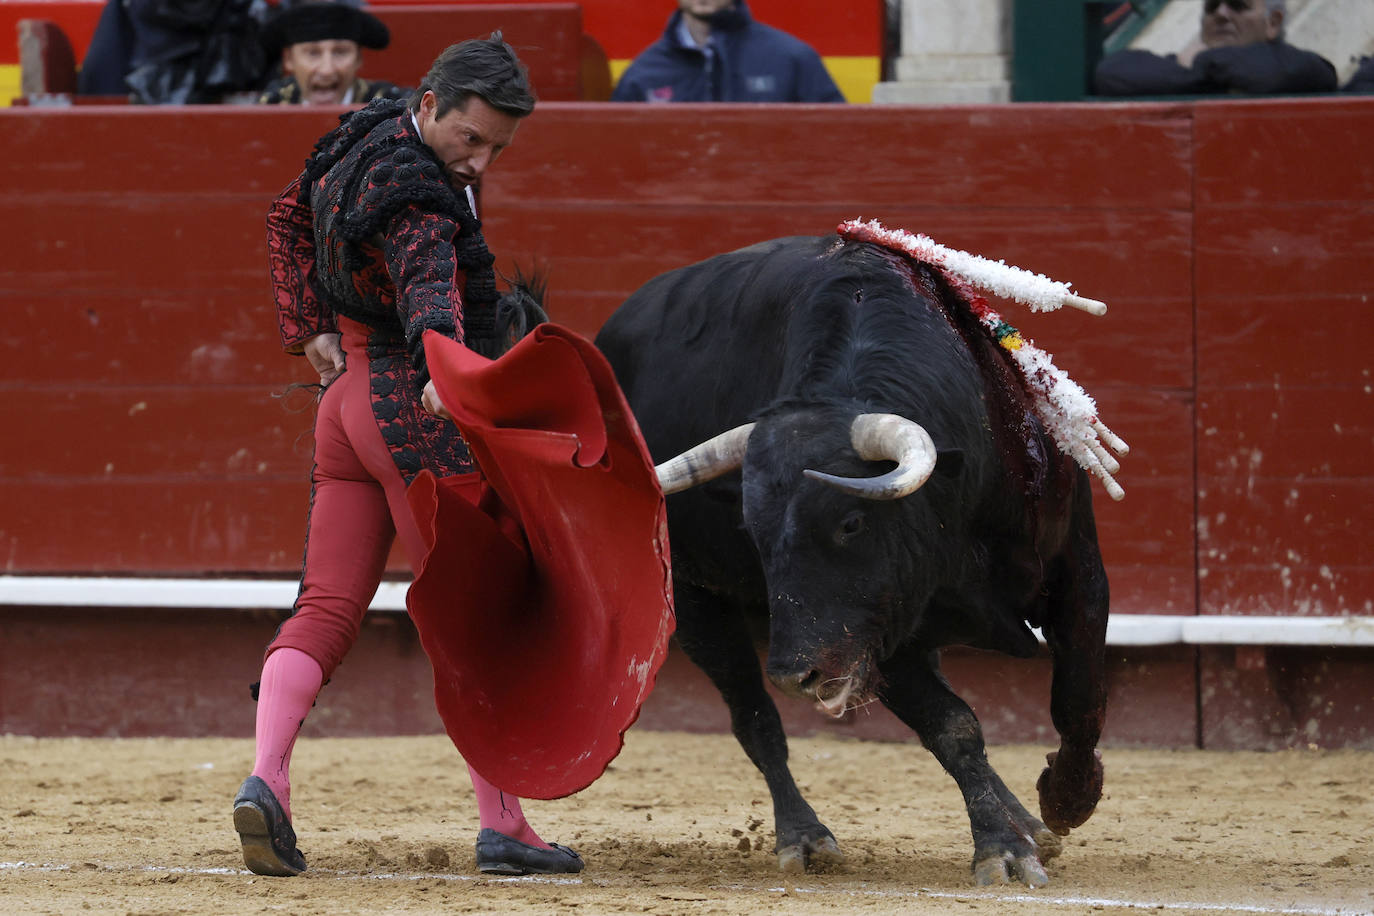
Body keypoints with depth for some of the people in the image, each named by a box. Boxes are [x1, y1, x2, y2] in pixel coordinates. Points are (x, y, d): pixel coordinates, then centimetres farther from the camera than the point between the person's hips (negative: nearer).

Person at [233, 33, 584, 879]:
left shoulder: (370, 138, 10)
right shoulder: (416, 197, -20)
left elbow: (291, 217, 26)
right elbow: (428, 280, -40)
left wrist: (310, 331, 19)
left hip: (349, 393, 9)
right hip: (412, 404, -9)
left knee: (326, 612, 3)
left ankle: (267, 779, -17)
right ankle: (503, 826, 3)